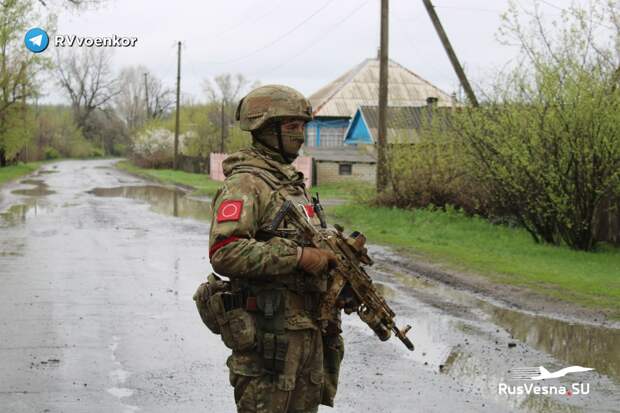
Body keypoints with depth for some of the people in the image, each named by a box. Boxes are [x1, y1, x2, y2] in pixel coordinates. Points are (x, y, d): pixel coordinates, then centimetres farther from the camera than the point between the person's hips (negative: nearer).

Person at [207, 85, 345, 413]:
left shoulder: (294, 182, 18)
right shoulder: (244, 184, -12)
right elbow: (224, 253, -25)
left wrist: (334, 256, 7)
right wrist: (298, 256, -23)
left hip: (310, 332, 9)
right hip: (268, 334, -9)